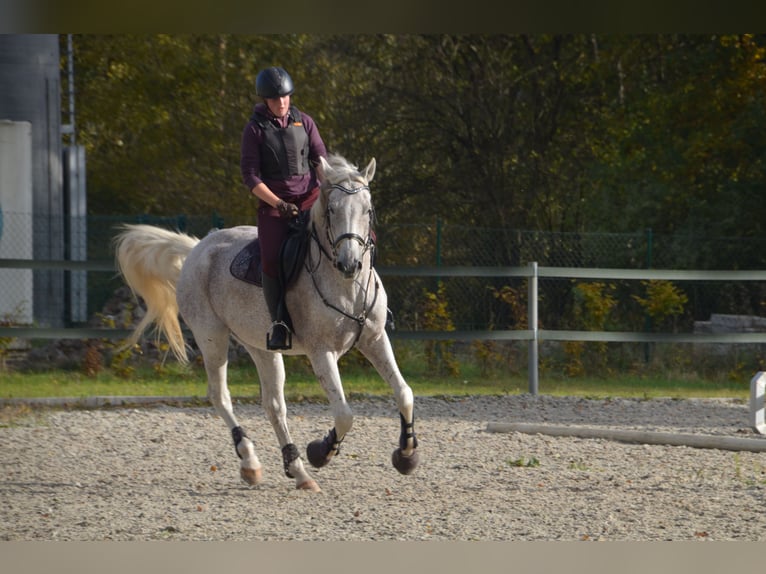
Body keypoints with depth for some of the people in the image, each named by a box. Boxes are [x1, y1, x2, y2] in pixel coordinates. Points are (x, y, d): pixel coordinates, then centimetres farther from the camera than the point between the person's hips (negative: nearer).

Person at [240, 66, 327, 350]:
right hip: (274, 202, -3)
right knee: (272, 260, -24)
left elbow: (321, 159, 8)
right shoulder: (255, 129, -2)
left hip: (310, 196, 3)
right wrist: (279, 204, -14)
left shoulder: (304, 121, 8)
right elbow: (250, 176, -5)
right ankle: (279, 323, -15)